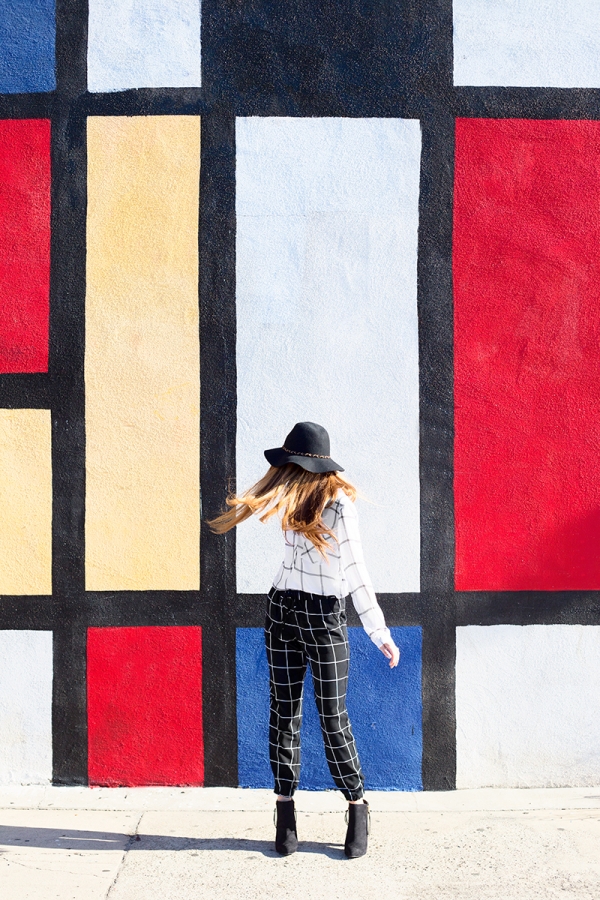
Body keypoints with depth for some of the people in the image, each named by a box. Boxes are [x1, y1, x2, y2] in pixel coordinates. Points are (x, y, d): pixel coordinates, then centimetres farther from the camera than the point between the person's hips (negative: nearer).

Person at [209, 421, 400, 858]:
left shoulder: (338, 504, -16)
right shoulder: (292, 498, 3)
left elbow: (355, 572, -18)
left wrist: (380, 632, -19)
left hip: (324, 617, -6)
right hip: (282, 611, 6)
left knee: (333, 718, -1)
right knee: (284, 716, 7)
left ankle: (358, 809, 15)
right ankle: (285, 811, 16)